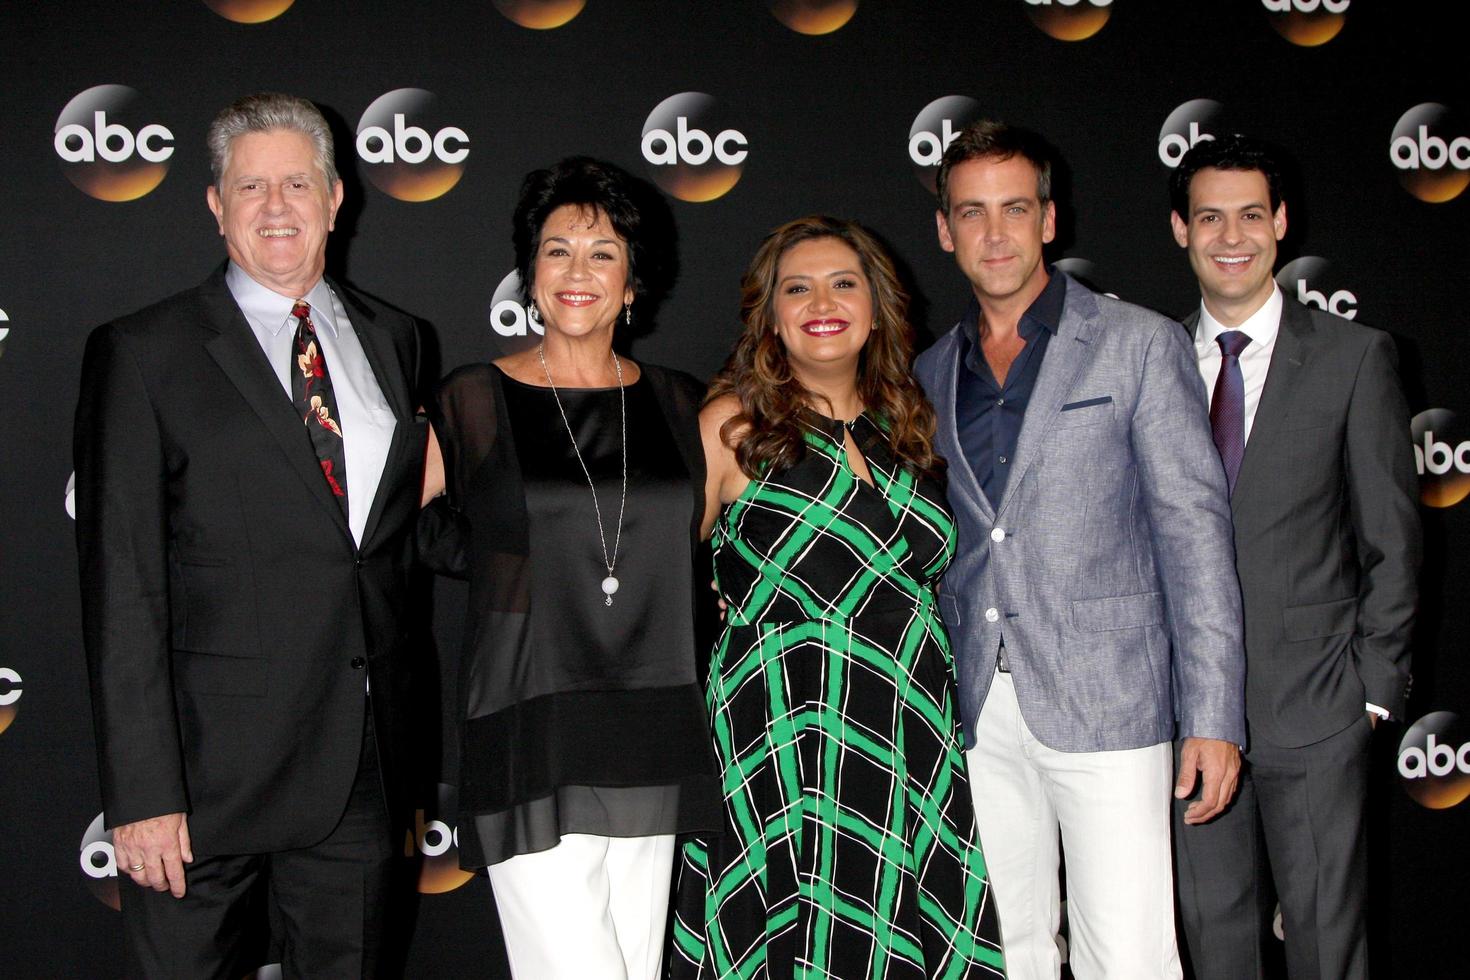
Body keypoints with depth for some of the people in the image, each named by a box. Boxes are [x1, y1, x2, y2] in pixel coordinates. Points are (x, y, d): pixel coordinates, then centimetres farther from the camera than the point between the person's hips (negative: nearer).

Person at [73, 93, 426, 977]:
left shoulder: (393, 340, 11)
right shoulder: (144, 354, -3)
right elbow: (122, 586, -8)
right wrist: (142, 793, -14)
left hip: (361, 768, 4)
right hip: (212, 763, -4)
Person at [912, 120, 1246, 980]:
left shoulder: (1138, 344, 0)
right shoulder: (931, 374, 13)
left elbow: (1195, 531, -4)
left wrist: (1214, 714, -10)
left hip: (1105, 703, -4)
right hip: (978, 713, 4)